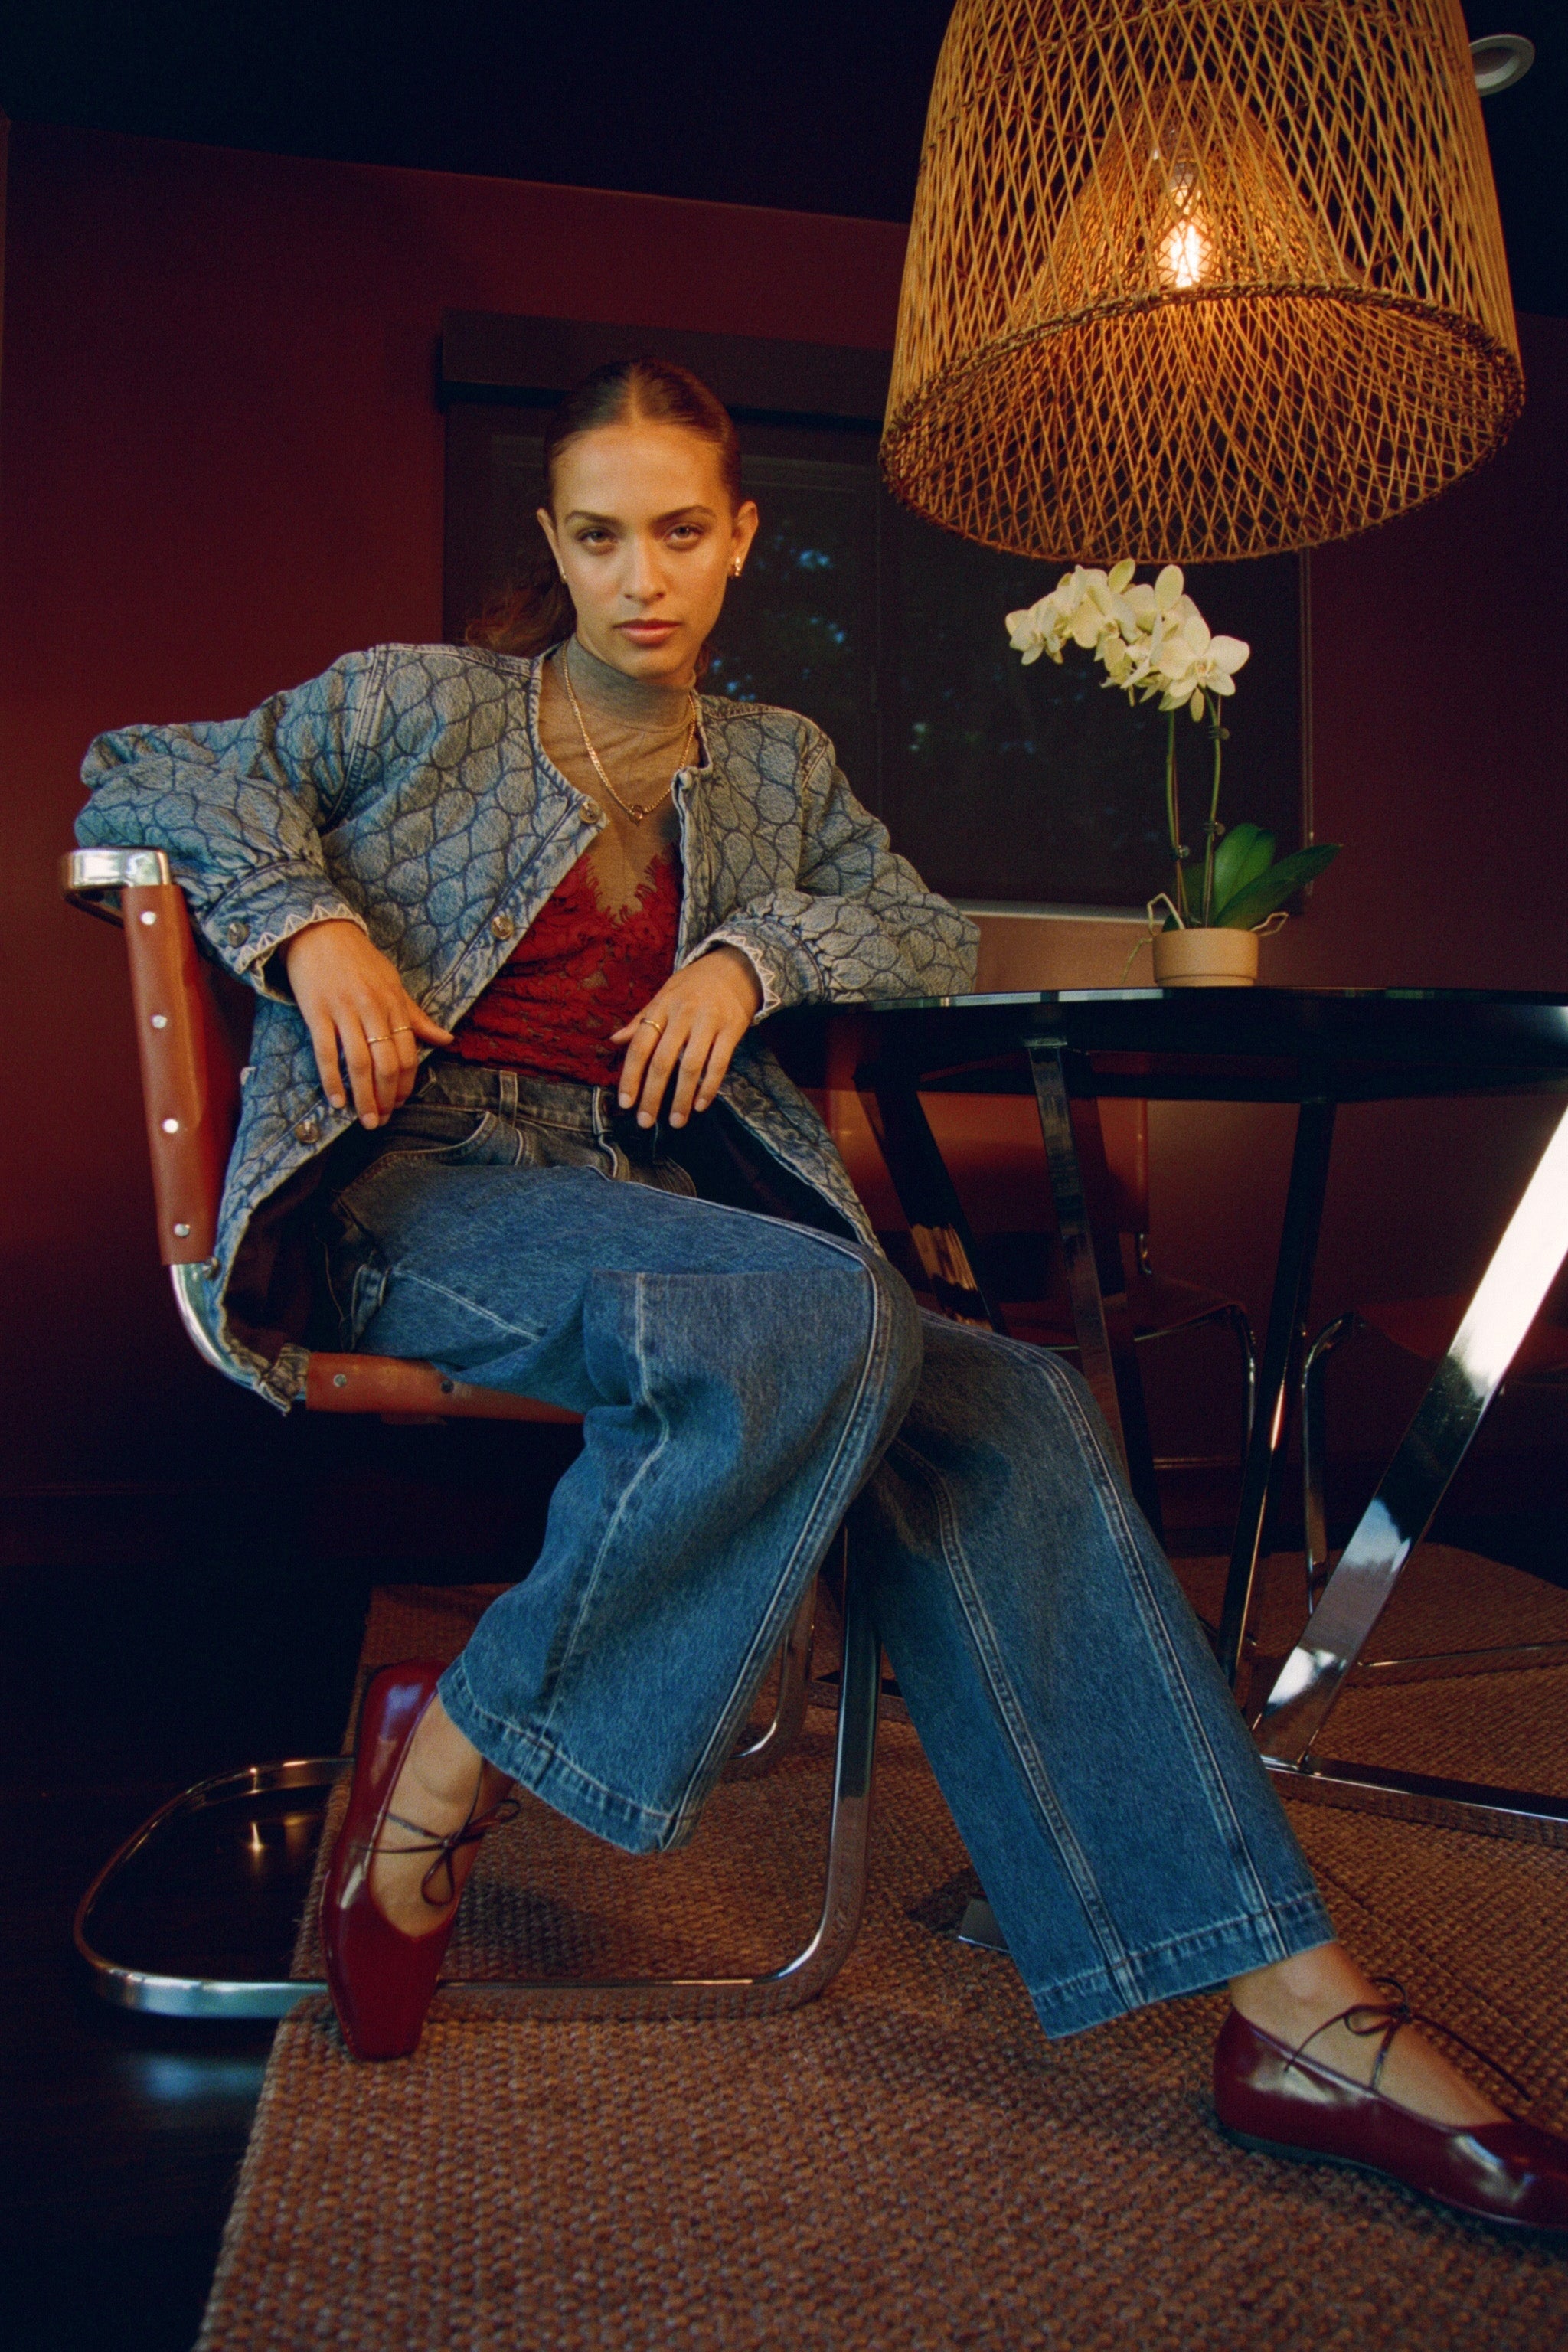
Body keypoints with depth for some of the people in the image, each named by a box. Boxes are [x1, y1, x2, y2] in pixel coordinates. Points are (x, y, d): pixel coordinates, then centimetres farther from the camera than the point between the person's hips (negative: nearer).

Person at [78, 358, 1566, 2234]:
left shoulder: (774, 766, 23)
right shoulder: (424, 706, 13)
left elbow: (936, 936, 20)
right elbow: (141, 773, 11)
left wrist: (759, 948, -1)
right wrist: (309, 918, -9)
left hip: (633, 1203, 4)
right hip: (408, 1186, -3)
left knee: (1000, 1413, -24)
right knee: (816, 1313, -35)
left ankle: (1290, 2003, -23)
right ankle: (450, 1762, -18)